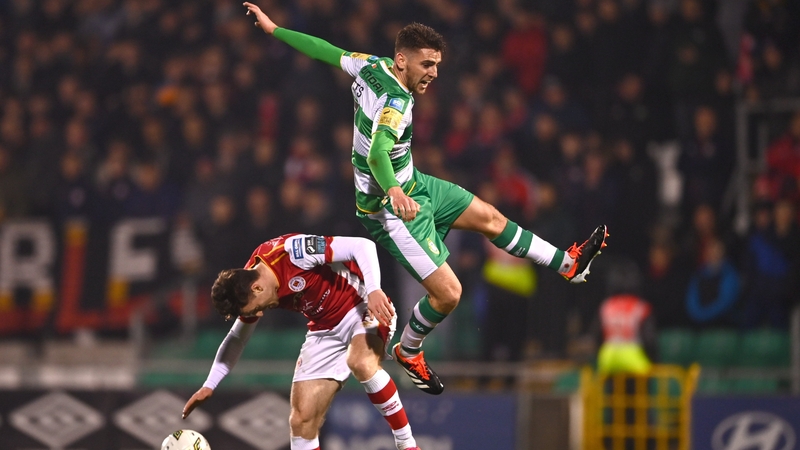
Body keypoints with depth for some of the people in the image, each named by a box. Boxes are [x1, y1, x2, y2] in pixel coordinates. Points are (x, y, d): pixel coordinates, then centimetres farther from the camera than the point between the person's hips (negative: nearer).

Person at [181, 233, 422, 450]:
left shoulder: (292, 251, -27)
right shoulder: (245, 289, -4)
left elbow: (363, 246, -26)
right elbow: (237, 338, 14)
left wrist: (374, 290, -37)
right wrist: (209, 385, 10)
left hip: (363, 306, -7)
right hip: (326, 330, 7)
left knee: (361, 363, -37)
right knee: (301, 419, -3)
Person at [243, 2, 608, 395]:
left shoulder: (372, 66, -6)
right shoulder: (395, 102, -32)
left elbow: (321, 49, 4)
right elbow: (376, 153, -48)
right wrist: (393, 191, -65)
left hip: (411, 185, 10)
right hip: (391, 209, -10)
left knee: (489, 217, 17)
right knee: (447, 293, -8)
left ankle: (568, 265, 31)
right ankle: (408, 352, 20)